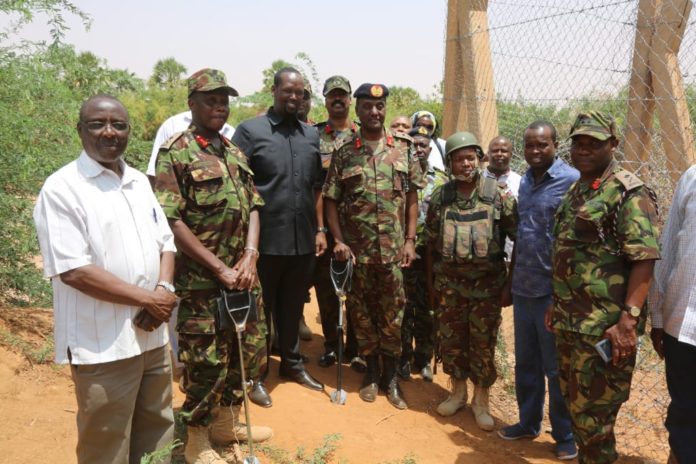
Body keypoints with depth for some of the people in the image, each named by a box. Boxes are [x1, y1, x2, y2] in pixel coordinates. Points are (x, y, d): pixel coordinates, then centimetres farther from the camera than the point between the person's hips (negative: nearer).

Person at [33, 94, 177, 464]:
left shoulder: (139, 182, 10)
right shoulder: (62, 188, -11)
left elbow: (165, 243, 12)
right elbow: (74, 271, -18)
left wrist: (164, 290, -8)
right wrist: (147, 299, -15)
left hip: (152, 335, 7)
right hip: (102, 345, -6)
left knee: (158, 434, 21)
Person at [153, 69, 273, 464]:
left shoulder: (236, 153, 12)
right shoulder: (174, 154, -9)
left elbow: (253, 206, 9)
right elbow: (171, 223, -15)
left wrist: (249, 257, -7)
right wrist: (220, 269, -16)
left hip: (243, 274, 7)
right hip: (200, 279, -6)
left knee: (246, 350, 15)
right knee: (207, 360, 2)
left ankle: (227, 422, 36)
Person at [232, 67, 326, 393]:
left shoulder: (311, 135, 11)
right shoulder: (250, 130, -4)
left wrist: (320, 229, 10)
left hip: (303, 240, 4)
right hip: (265, 240, -4)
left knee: (293, 306, 17)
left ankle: (291, 361, 34)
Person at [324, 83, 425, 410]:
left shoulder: (403, 149, 4)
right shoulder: (344, 154, 1)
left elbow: (412, 198, 5)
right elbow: (331, 201, 3)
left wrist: (410, 240, -1)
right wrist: (339, 241, -7)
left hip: (393, 249, 0)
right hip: (357, 249, 0)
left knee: (392, 314, 8)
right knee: (362, 313, 11)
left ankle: (390, 376, 24)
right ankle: (372, 372, 28)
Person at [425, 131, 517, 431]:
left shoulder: (499, 195, -6)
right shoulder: (440, 198, 3)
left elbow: (518, 237, -2)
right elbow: (431, 243, 9)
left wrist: (513, 281, -4)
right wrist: (430, 282, 9)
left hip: (487, 283, -2)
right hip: (448, 282, 3)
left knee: (483, 343, 6)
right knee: (450, 339, 11)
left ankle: (481, 400, 23)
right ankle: (457, 392, 31)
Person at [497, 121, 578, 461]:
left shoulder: (572, 181, -13)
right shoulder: (525, 181, 10)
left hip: (553, 290, -7)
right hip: (523, 289, 7)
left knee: (557, 368, 7)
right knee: (525, 363, 18)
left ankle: (566, 435, 25)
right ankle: (528, 422, 35)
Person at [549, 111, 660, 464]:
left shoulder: (629, 193, -12)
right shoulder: (574, 191, 13)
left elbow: (644, 261, -18)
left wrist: (628, 320, -24)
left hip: (604, 328, -8)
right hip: (569, 323, 8)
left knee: (593, 414, 2)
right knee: (575, 405, 19)